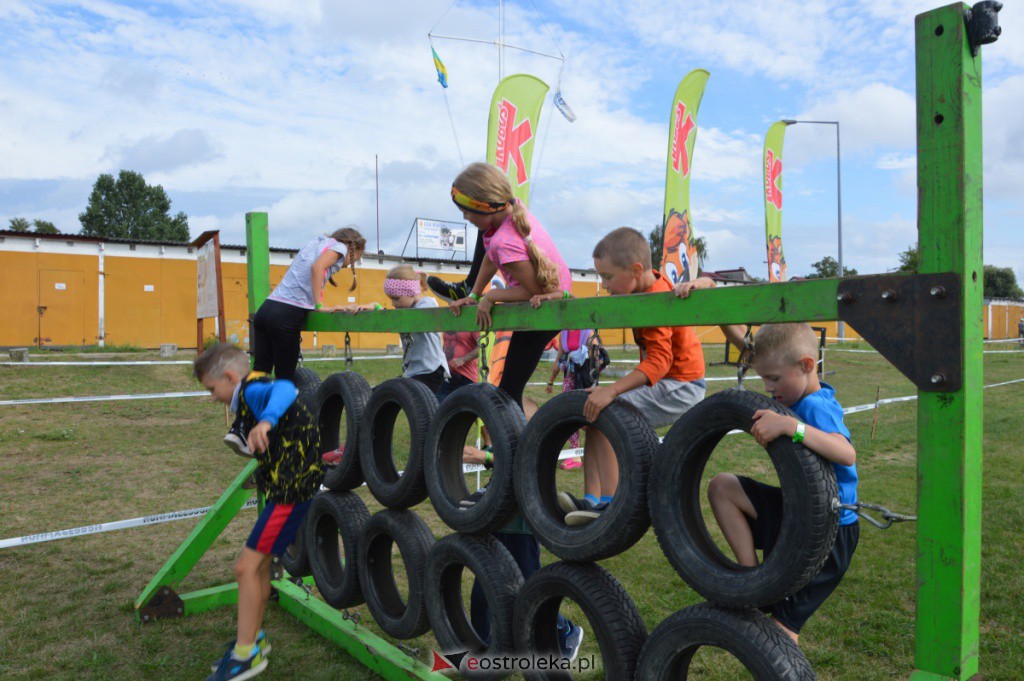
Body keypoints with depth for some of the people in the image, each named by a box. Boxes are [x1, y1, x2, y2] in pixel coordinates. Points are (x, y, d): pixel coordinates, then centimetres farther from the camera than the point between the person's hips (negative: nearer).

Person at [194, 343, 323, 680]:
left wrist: (266, 419, -60)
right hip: (286, 486, 11)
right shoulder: (255, 391, 15)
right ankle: (252, 638, 35)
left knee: (247, 566, -5)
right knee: (259, 564, 19)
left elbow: (285, 389, -40)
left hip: (292, 490, -11)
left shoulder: (253, 390, -17)